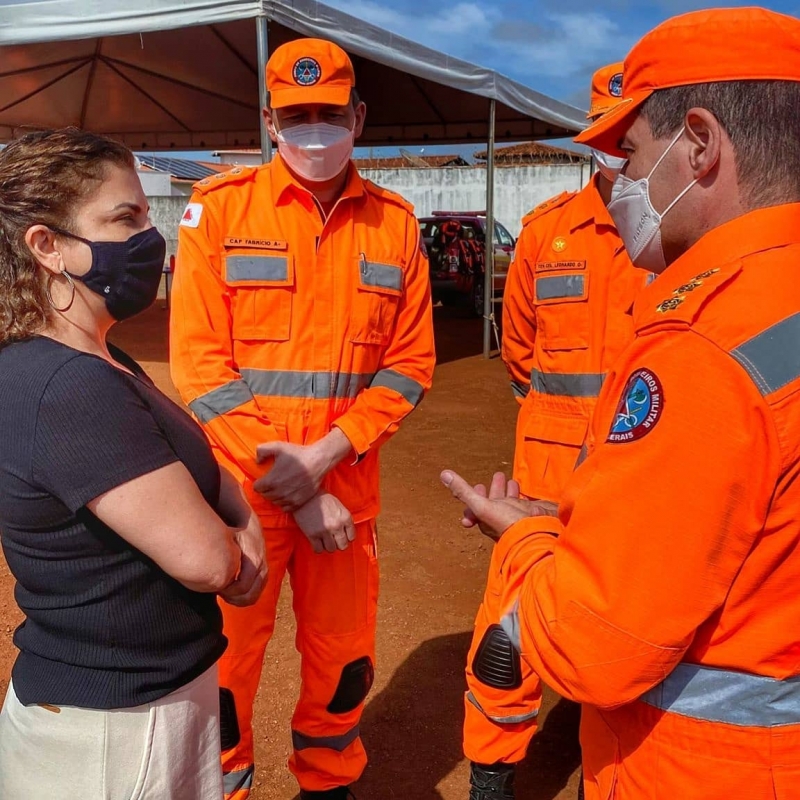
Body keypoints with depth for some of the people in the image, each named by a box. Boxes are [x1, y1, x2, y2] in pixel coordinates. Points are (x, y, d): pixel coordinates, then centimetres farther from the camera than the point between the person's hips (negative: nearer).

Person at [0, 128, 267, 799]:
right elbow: (203, 557, -28)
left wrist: (243, 521, -9)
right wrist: (237, 543, -6)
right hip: (107, 727, -9)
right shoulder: (71, 390, -28)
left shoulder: (100, 367, 5)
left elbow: (196, 465, 10)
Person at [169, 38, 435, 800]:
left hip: (347, 483, 3)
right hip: (240, 485, -2)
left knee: (343, 658, 15)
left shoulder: (394, 220, 3)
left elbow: (409, 363, 1)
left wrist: (324, 455, -13)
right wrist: (287, 484, -13)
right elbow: (199, 364, -10)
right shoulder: (220, 205, -4)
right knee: (225, 663, 8)